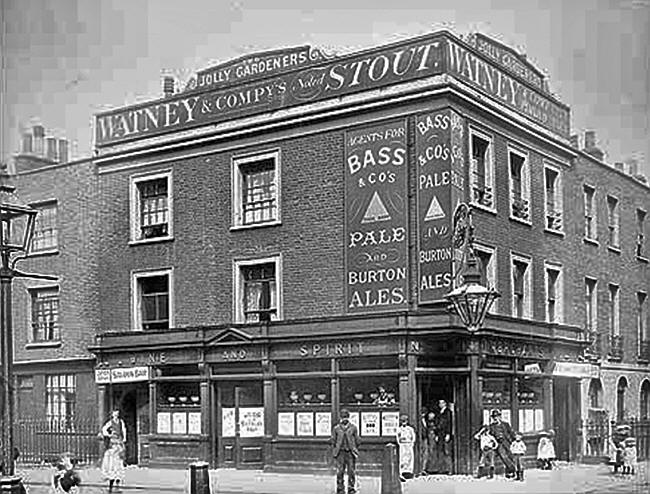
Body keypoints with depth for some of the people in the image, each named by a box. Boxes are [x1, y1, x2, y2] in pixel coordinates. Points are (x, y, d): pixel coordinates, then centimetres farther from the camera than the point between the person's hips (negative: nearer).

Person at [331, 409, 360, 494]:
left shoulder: (353, 428, 5)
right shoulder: (336, 428, 6)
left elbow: (357, 440, 9)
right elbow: (333, 441, 9)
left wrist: (355, 450, 6)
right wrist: (334, 453, 5)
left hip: (351, 452, 0)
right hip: (340, 453, 0)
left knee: (351, 472, -1)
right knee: (340, 472, -1)